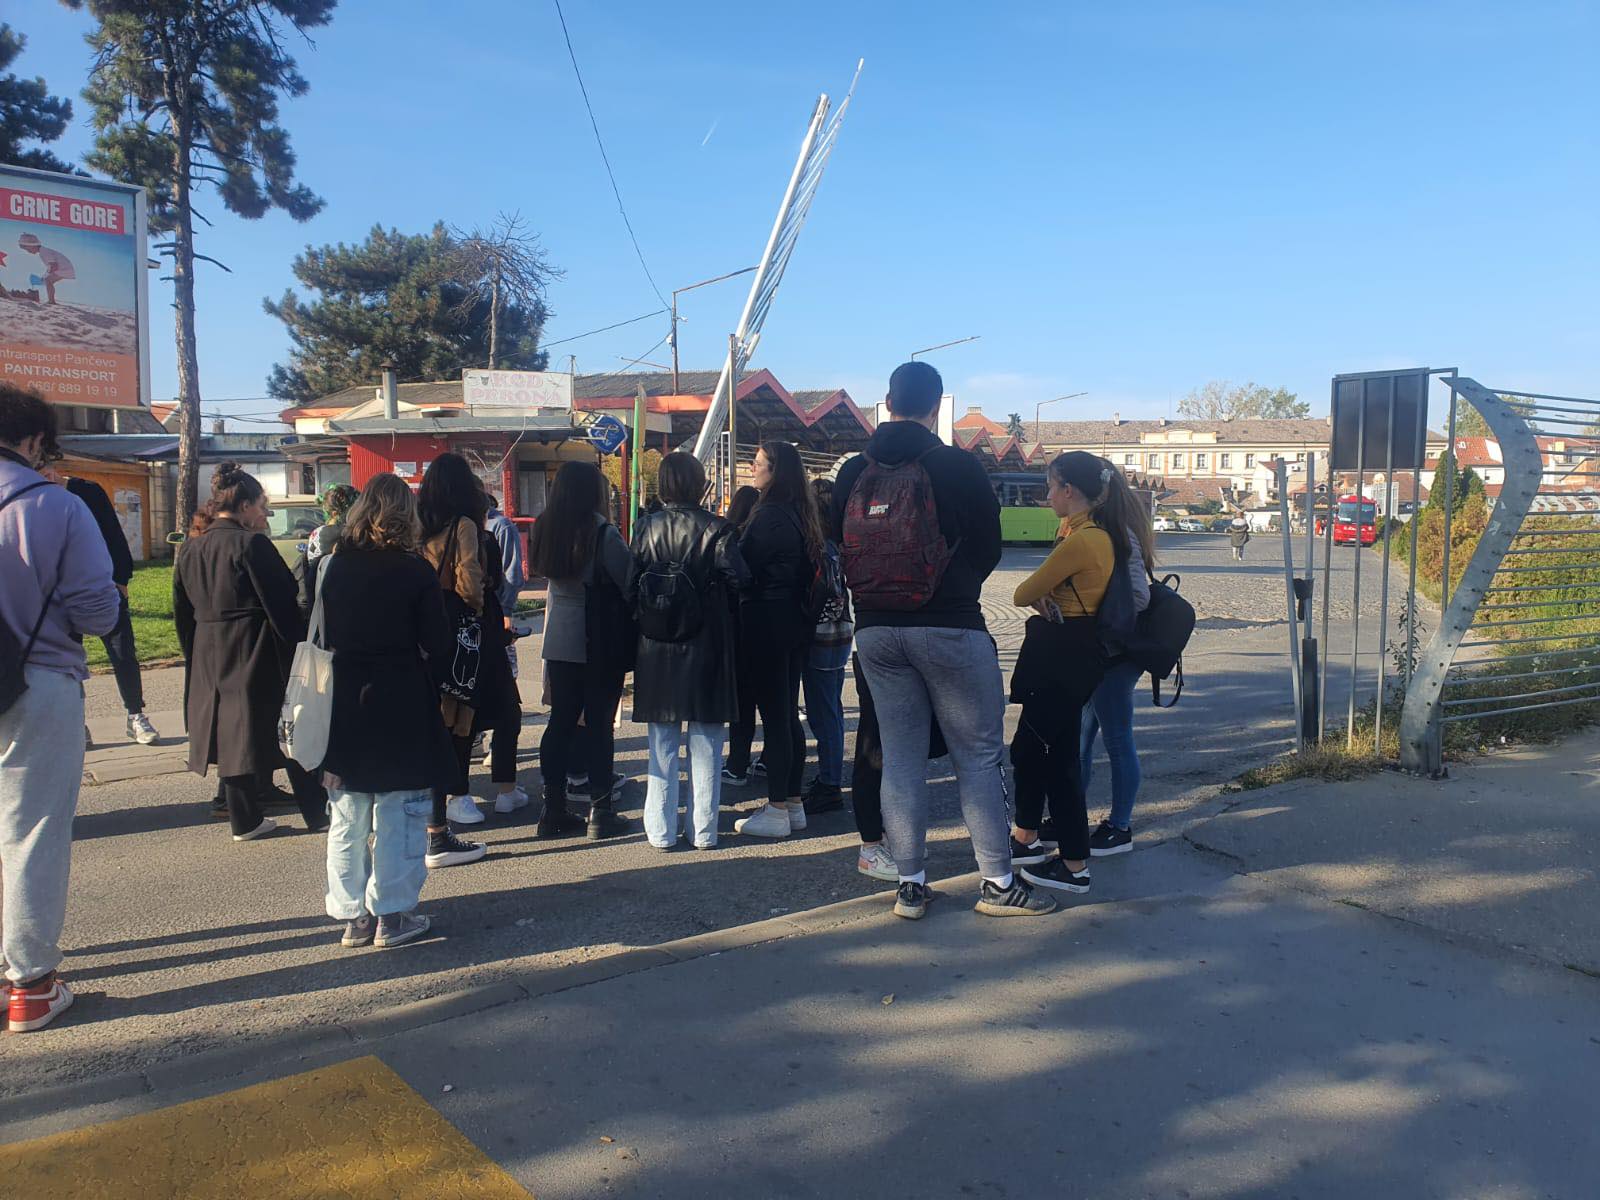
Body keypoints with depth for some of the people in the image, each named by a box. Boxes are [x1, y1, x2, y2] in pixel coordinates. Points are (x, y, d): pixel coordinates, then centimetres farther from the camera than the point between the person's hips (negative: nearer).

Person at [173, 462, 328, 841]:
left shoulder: (189, 549, 8)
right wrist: (299, 650, -6)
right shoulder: (251, 545, -14)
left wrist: (195, 657, 21)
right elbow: (283, 606, -15)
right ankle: (318, 813, 9)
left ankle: (245, 820, 18)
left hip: (210, 660, 7)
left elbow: (182, 613, 14)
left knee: (232, 735, 12)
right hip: (257, 656, -7)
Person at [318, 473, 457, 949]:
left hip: (345, 705, 4)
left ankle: (353, 915, 20)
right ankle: (391, 914, 9)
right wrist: (428, 687, 8)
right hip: (404, 707, -4)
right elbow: (437, 646, -8)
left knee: (348, 819, 13)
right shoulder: (415, 571, -11)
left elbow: (323, 638, 6)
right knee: (399, 815, 5)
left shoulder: (334, 567, 1)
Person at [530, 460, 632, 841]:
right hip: (601, 641, -5)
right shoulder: (603, 533, -14)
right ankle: (600, 812, 8)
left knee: (560, 721, 11)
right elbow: (629, 582, -11)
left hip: (559, 640, 6)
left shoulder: (546, 529, 4)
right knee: (599, 724, 2)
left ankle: (554, 810, 16)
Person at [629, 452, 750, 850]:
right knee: (705, 742, 8)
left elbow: (630, 586, 0)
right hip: (704, 647, -3)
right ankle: (704, 830, 13)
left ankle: (661, 830, 15)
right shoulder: (716, 529, -10)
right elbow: (738, 579, -17)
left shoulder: (646, 527, -1)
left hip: (655, 648, 3)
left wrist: (646, 618, 12)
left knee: (662, 743, 12)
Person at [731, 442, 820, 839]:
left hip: (766, 625, -9)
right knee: (789, 714, 14)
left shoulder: (770, 515, -17)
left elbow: (744, 568, -13)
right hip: (795, 625, 9)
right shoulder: (800, 514, 11)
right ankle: (793, 804, 22)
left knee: (773, 715, -4)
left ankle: (777, 811, 3)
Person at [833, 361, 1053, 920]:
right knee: (980, 754, 7)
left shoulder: (852, 474, 2)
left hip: (874, 631, 4)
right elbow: (989, 546, 1)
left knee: (900, 756, 11)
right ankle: (998, 882, 12)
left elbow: (841, 546, 9)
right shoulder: (957, 466, -7)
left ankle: (909, 883, 16)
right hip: (950, 628, -4)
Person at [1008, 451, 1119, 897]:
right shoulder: (1094, 534, 12)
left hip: (1065, 656, -10)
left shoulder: (1081, 541, -21)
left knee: (1057, 757, -2)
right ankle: (1027, 841, 32)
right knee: (1028, 747, 18)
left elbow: (1023, 594, -14)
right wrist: (1045, 597, -6)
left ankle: (1075, 867, 7)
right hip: (1061, 652, 10)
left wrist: (1038, 595, 7)